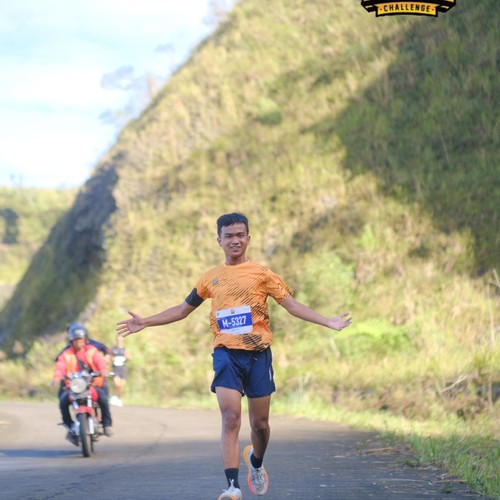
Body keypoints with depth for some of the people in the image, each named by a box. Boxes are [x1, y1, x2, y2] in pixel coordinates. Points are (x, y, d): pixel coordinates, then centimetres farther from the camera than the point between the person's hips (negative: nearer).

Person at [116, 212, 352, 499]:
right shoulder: (211, 278, 11)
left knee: (259, 423, 7)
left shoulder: (262, 273, 5)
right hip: (226, 354, 0)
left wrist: (328, 322, -9)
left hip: (258, 354, 0)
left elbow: (292, 305, 1)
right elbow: (183, 309, 21)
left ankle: (256, 462, 39)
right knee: (230, 419, -14)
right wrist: (145, 323, 16)